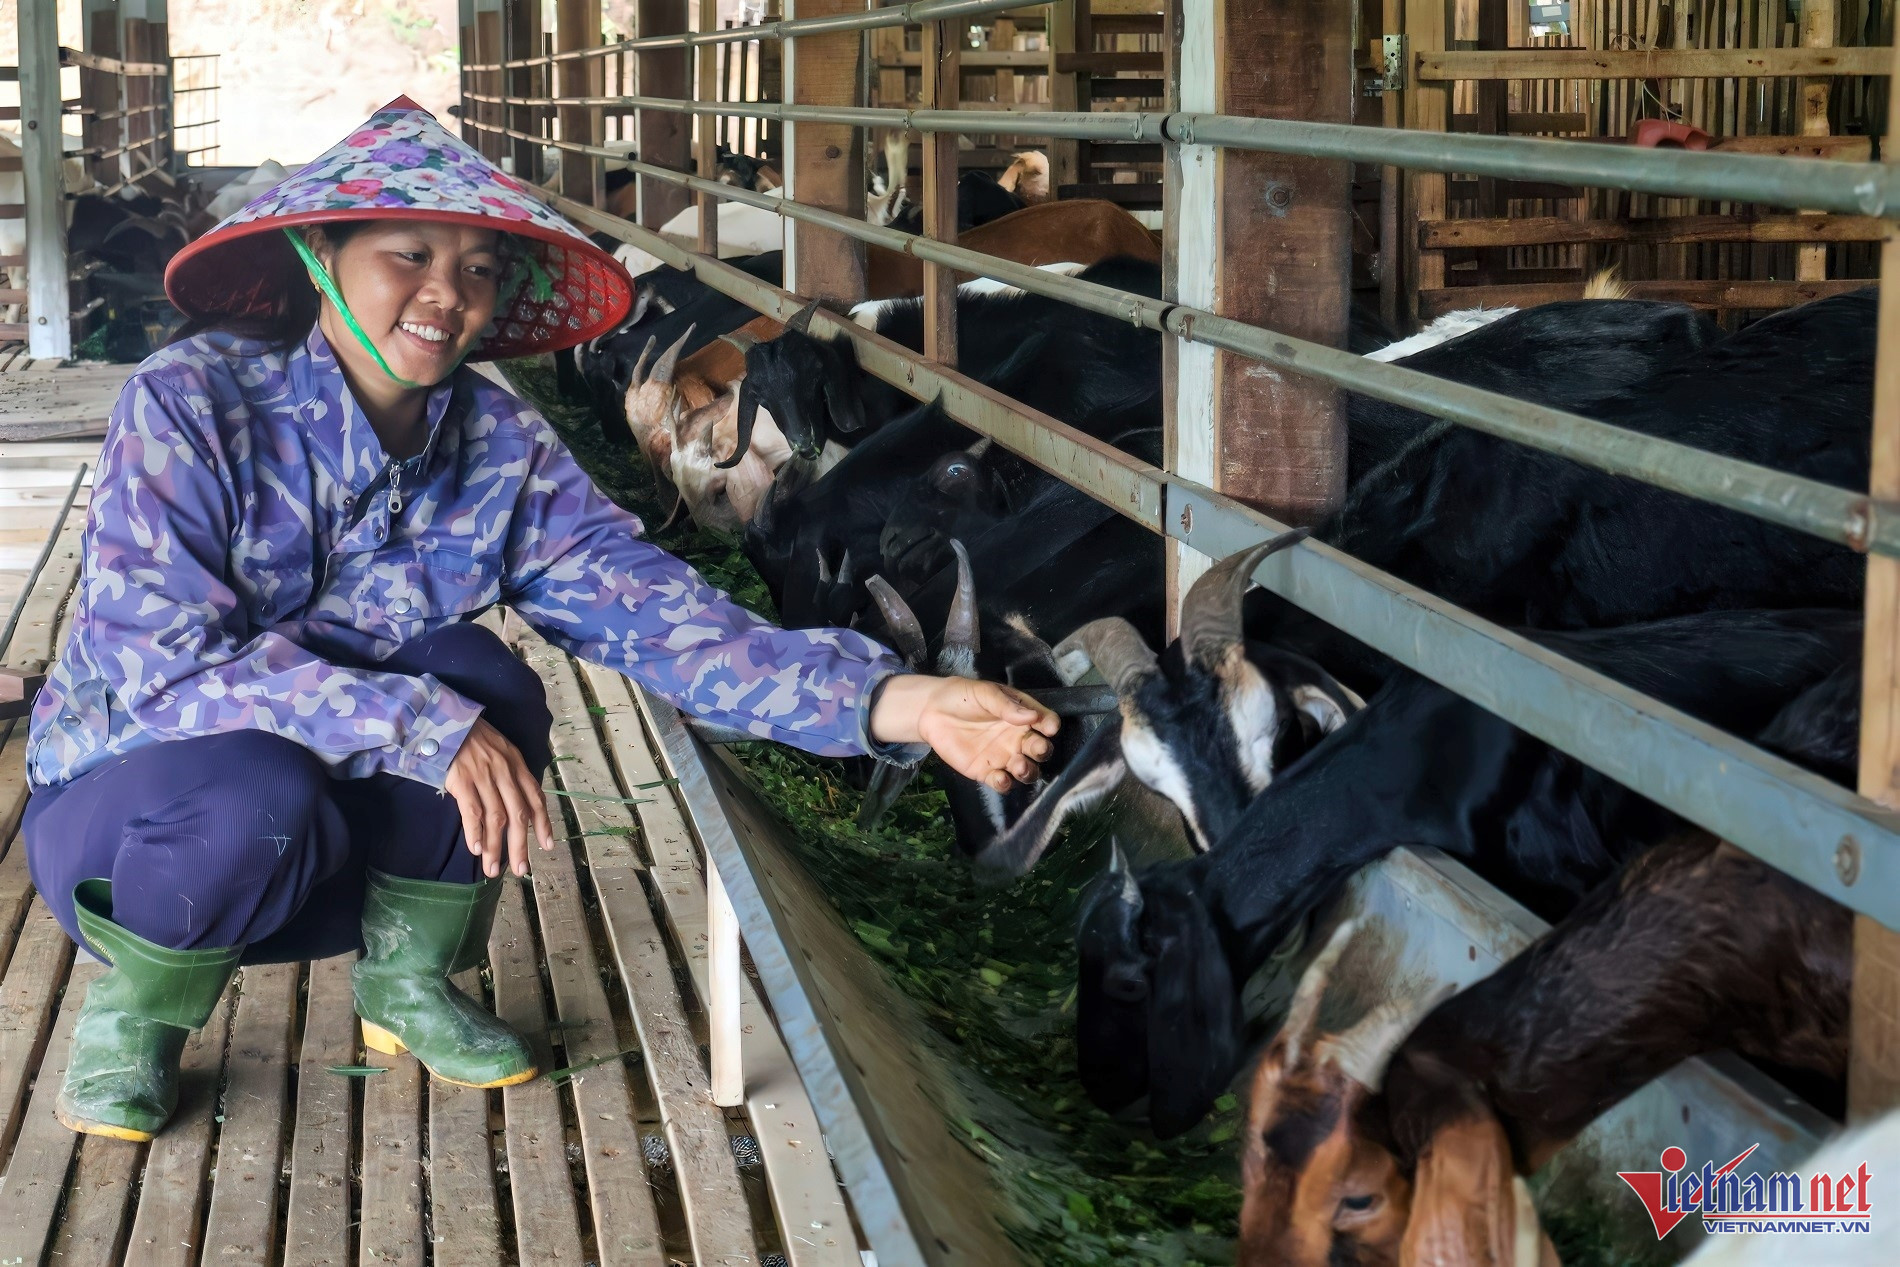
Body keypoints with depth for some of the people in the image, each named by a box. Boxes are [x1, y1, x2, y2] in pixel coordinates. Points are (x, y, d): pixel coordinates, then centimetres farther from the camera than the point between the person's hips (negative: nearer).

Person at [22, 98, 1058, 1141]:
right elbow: (162, 658, -28)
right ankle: (132, 1008, -4)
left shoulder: (504, 451, -8)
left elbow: (654, 611, -18)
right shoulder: (189, 403, -20)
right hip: (125, 811, -3)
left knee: (474, 678, -25)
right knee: (261, 791, -37)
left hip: (339, 853, 4)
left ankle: (407, 979, 1)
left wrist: (891, 703, -32)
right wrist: (421, 726, -37)